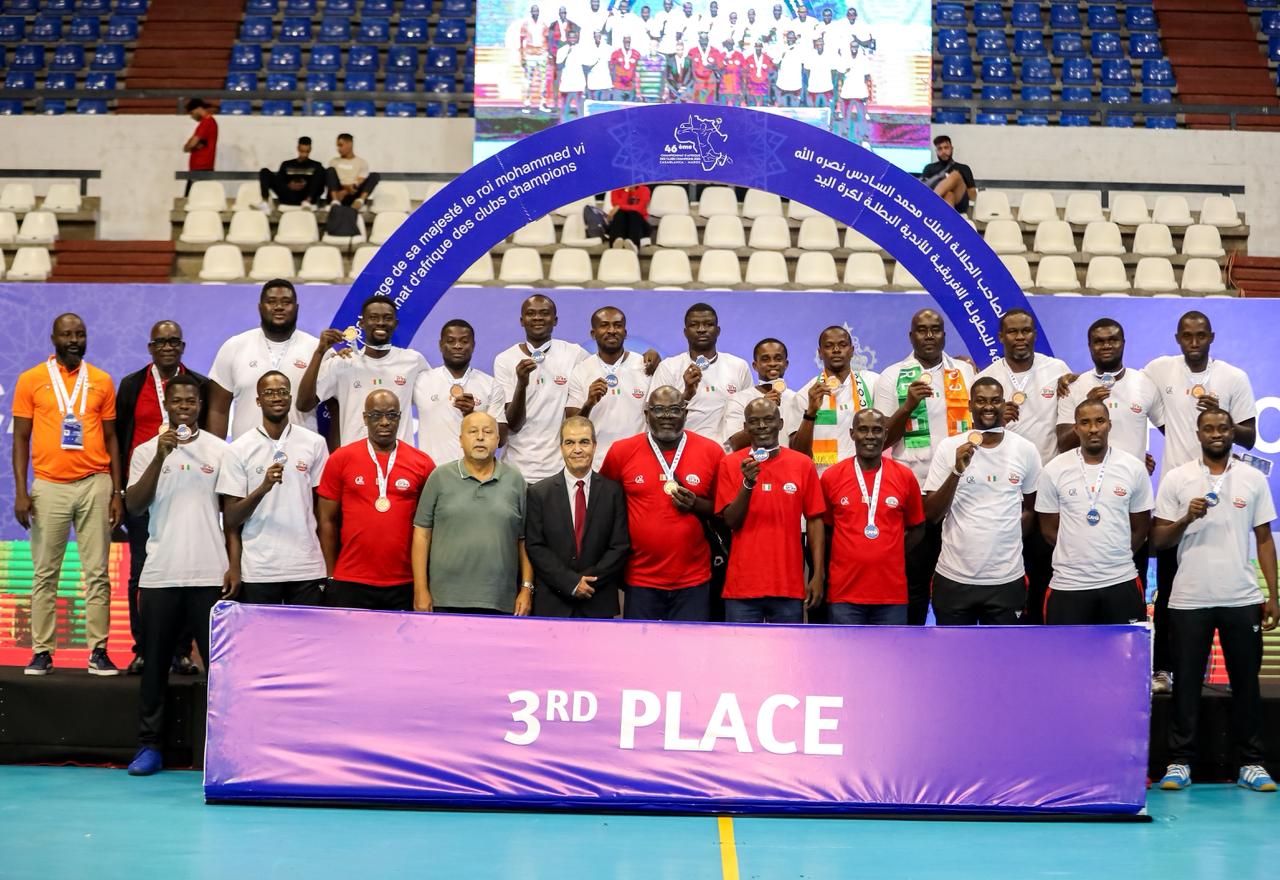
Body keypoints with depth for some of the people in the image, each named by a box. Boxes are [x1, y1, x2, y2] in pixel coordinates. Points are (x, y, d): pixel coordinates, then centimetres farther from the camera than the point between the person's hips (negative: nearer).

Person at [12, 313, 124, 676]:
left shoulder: (101, 381, 8)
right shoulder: (31, 380, 4)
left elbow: (110, 439, 10)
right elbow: (21, 439, 4)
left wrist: (117, 493, 4)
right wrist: (20, 491, -5)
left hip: (95, 485, 1)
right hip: (49, 486, -1)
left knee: (97, 572, 1)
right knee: (44, 573, 3)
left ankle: (98, 652, 5)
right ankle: (42, 652, 9)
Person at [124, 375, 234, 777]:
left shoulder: (219, 450, 6)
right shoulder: (147, 452, 8)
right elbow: (134, 506, -5)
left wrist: (235, 567, -2)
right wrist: (161, 456, -14)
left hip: (210, 575, -1)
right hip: (160, 574, 1)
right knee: (155, 663, 6)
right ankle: (149, 745, 13)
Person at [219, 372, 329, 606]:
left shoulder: (314, 443, 5)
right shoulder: (240, 449, 1)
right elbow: (231, 519, -1)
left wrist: (330, 566, 3)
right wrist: (263, 488, -18)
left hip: (308, 569, 1)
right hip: (257, 572, -1)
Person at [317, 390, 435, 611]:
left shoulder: (422, 463, 4)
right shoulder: (340, 459, 3)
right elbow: (328, 520, 6)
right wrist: (331, 577, 4)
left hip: (406, 585, 0)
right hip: (350, 584, 0)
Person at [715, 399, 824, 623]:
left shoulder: (803, 464, 2)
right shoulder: (730, 464, 1)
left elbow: (814, 521, 4)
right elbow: (731, 522, -2)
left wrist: (818, 575, -1)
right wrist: (747, 484, -19)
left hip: (789, 585, 1)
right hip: (743, 585, -1)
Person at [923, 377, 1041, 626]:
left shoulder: (1026, 450, 1)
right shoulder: (949, 447, -3)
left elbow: (1030, 508, 14)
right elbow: (932, 515, -6)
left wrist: (1008, 538, 1)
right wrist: (957, 471, -19)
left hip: (1007, 579, 1)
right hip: (954, 577, -1)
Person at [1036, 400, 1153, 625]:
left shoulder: (1134, 468, 1)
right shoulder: (1054, 470, -2)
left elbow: (1141, 527, 9)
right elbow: (1049, 529, 5)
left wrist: (1116, 556, 7)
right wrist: (1077, 555, 5)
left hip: (1121, 583, 1)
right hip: (1068, 584, -1)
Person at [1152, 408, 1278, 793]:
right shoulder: (1176, 479, 2)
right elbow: (1158, 541, 2)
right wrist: (1186, 519, -17)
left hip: (1242, 599, 1)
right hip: (1189, 600, -1)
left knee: (1246, 682, 6)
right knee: (1186, 683, 3)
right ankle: (1179, 763, 10)